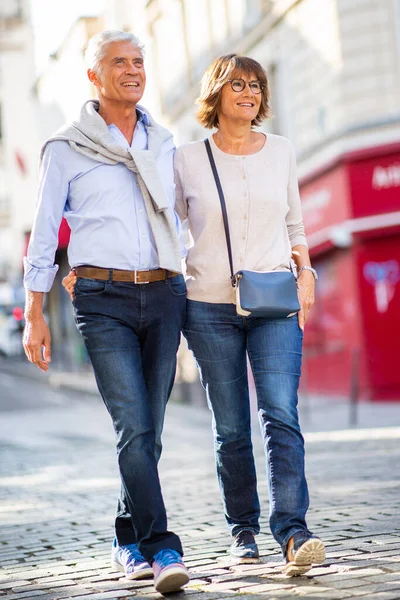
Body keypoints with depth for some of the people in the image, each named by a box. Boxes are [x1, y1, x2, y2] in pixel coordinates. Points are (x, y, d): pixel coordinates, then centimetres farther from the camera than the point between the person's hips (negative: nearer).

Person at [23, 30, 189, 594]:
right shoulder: (66, 148, 3)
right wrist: (34, 316, -1)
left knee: (147, 430, 4)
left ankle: (130, 542, 19)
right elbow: (44, 235, 4)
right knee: (134, 427, -14)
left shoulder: (162, 143, 16)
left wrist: (183, 295, 19)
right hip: (103, 299, -3)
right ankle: (161, 547, -11)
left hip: (163, 294, 4)